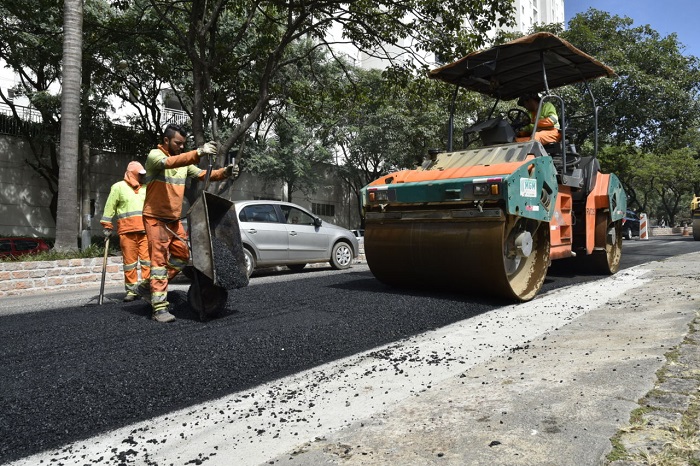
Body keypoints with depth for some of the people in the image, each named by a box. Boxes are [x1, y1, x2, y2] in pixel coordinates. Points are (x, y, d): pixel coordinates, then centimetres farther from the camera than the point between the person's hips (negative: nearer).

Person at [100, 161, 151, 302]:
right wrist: (107, 227, 2)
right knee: (129, 261, 0)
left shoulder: (145, 188, 20)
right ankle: (131, 290, 6)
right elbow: (109, 207, 6)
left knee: (147, 259, -6)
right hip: (127, 231, -3)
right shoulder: (119, 187, 8)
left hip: (145, 230, 3)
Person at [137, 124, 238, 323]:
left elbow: (203, 175, 3)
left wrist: (224, 172, -17)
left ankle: (149, 286, 25)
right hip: (156, 218, -7)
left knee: (182, 256, 10)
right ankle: (159, 307, -8)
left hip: (174, 219, 7)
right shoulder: (154, 155, -11)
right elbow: (169, 163, -33)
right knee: (160, 259, -10)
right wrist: (198, 153, -46)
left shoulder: (184, 161, 11)